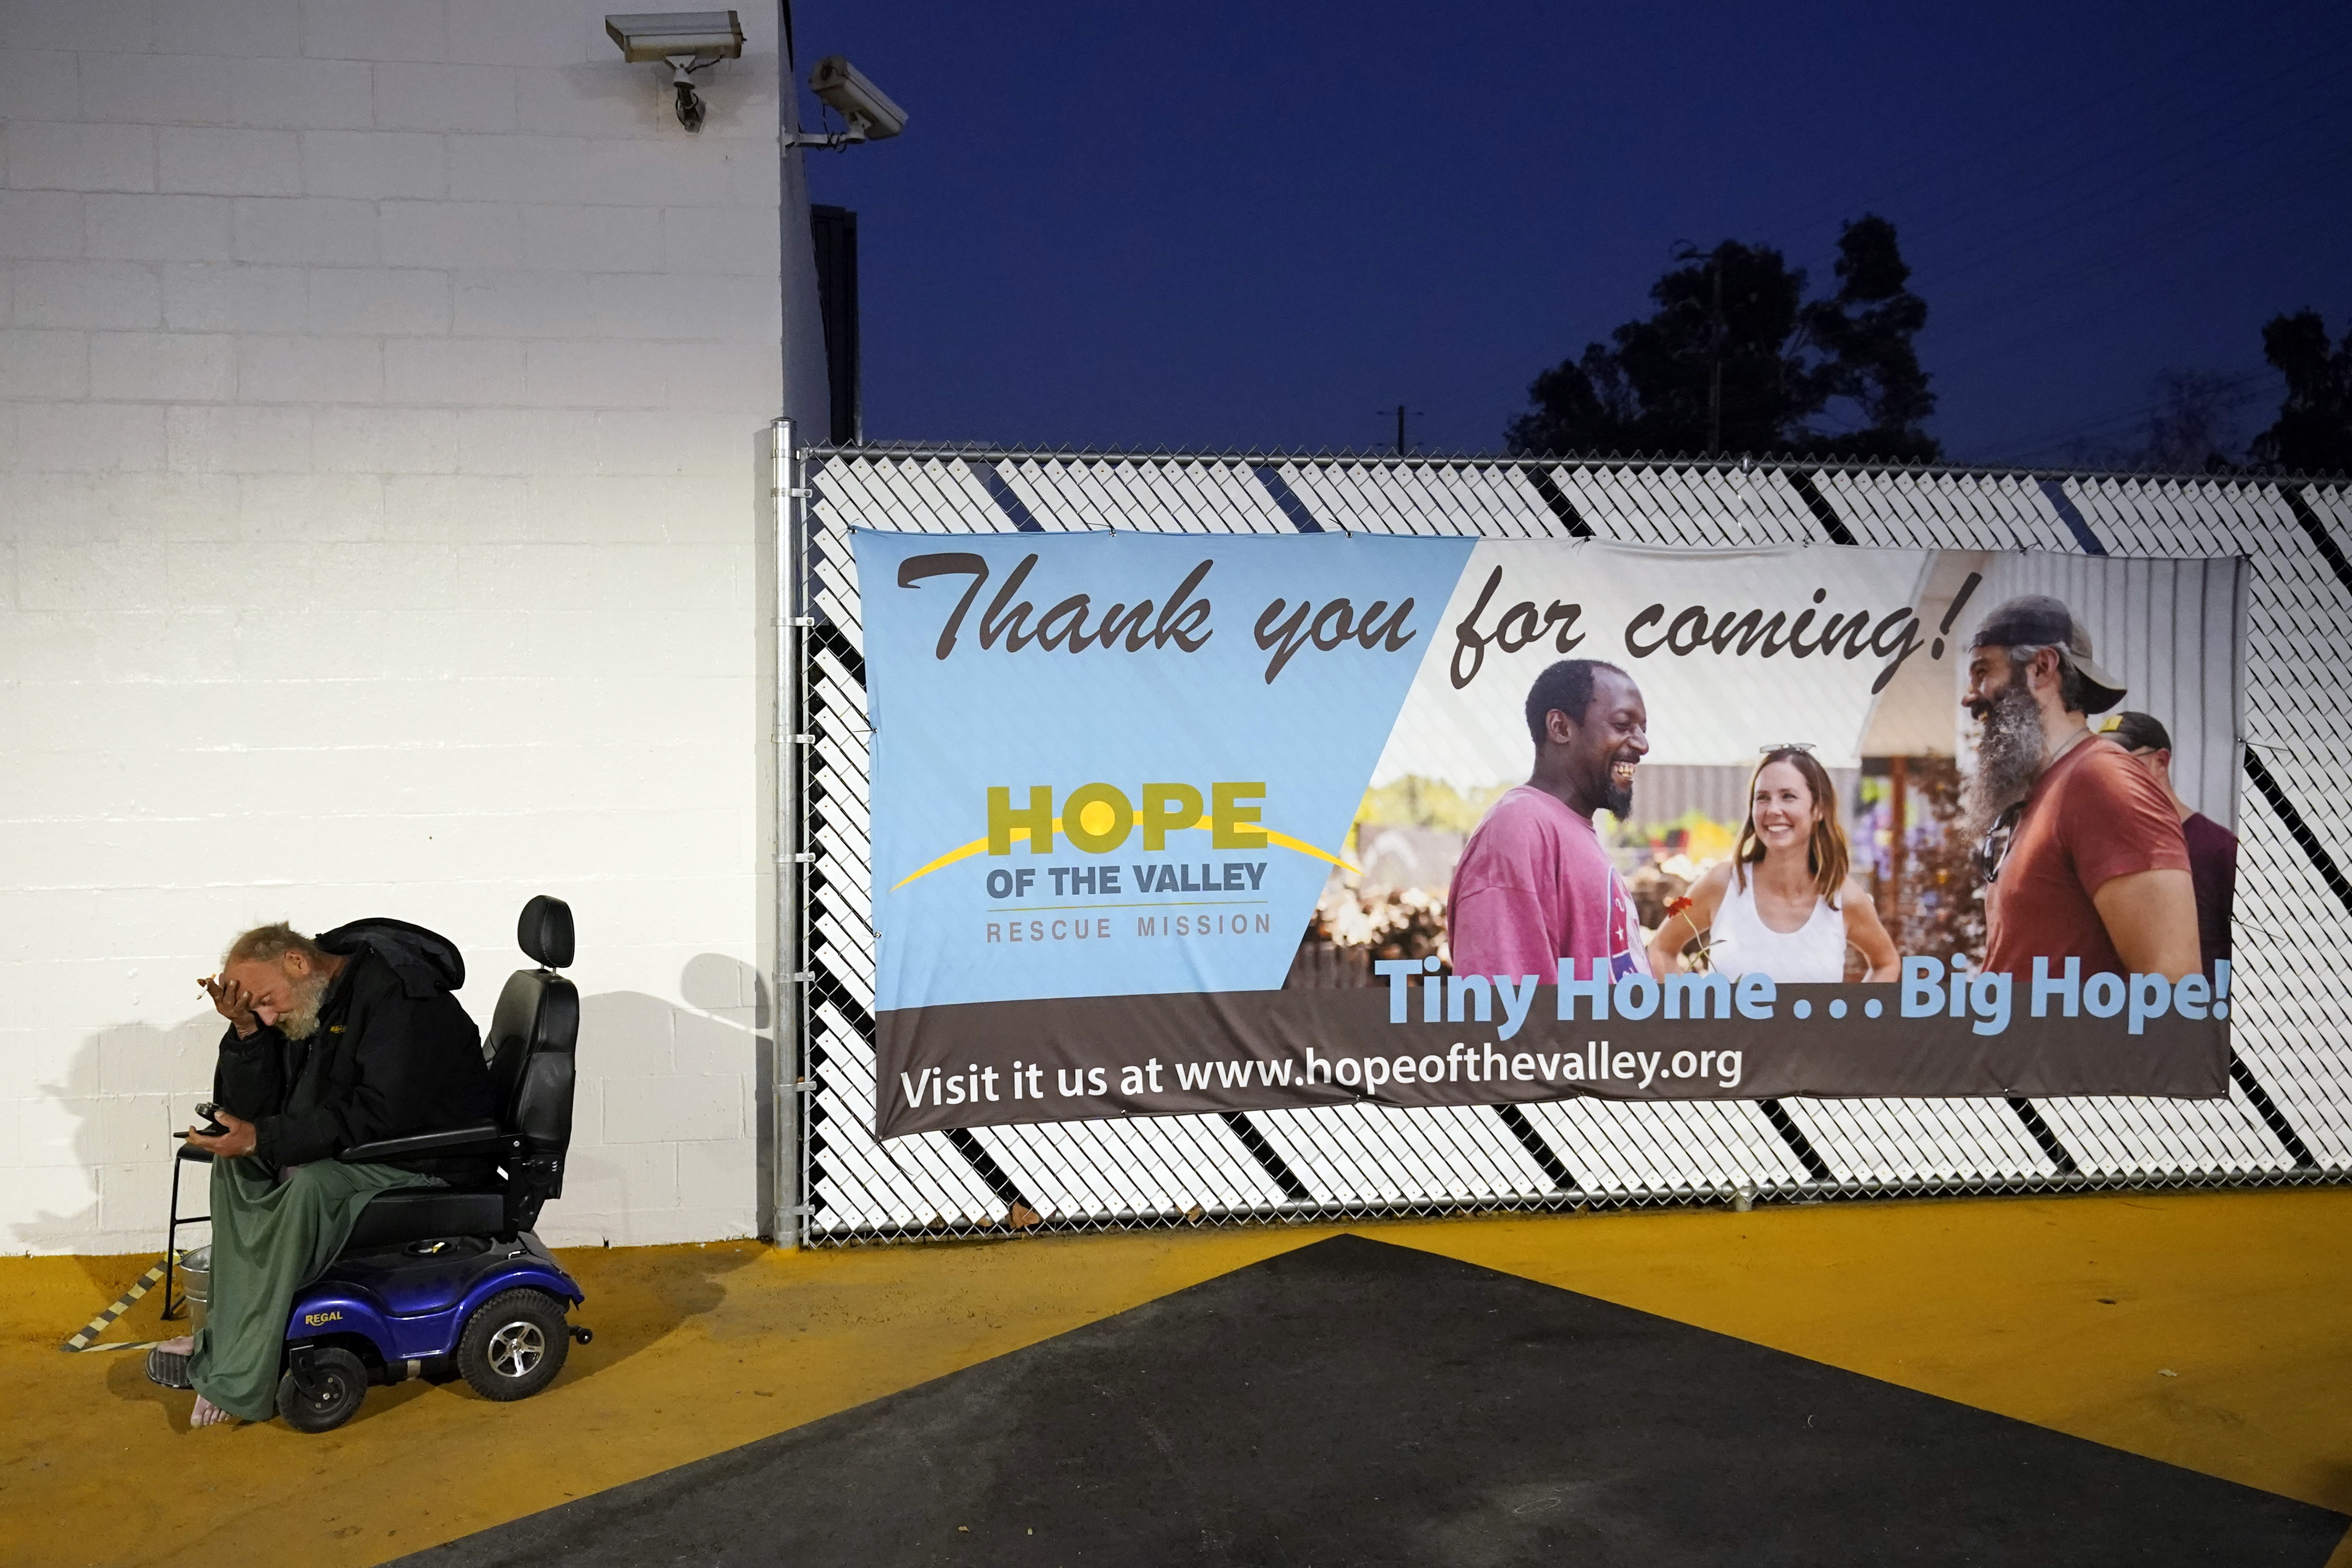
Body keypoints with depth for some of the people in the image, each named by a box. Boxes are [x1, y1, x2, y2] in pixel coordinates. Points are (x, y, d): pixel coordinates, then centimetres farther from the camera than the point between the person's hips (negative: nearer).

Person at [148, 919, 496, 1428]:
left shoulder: (400, 994, -20)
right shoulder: (305, 1005, 6)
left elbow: (379, 1116, -27)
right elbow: (254, 1109, 5)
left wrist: (263, 1139, -27)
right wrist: (245, 1030, -9)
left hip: (429, 1165, -9)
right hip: (348, 1149, 9)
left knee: (309, 1185, -30)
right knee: (235, 1161, -2)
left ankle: (234, 1380, -22)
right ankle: (226, 1329, -5)